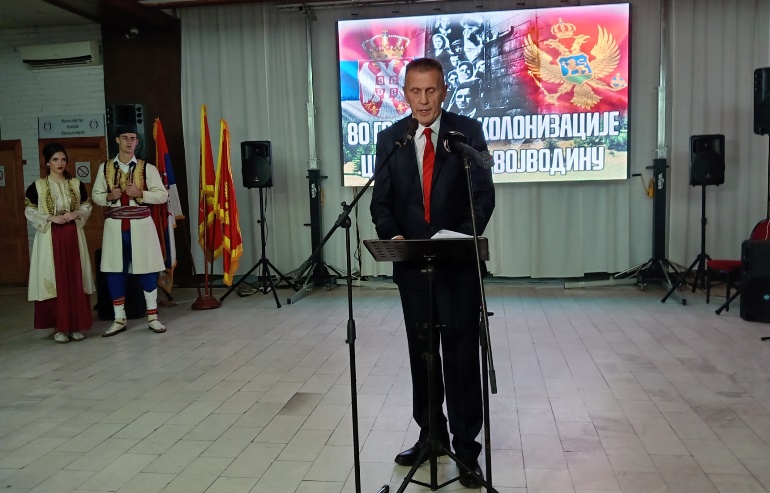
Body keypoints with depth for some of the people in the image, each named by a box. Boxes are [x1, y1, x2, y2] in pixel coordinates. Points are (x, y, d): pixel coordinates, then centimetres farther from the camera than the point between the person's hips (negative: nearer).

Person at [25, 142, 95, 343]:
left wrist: (75, 214, -8)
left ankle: (76, 325, 10)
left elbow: (87, 206, 11)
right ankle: (59, 327, 3)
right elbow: (29, 211, -1)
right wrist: (51, 218, -14)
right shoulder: (37, 186, 0)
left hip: (74, 236, 2)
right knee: (55, 280, -3)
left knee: (75, 280, 2)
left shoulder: (76, 184, 8)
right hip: (49, 238, -2)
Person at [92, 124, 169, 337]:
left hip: (140, 225, -2)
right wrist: (109, 196, -8)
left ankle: (152, 317, 15)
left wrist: (140, 193, -15)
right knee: (114, 272, 4)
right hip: (115, 226, 2)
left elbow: (163, 195, -1)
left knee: (147, 270, 2)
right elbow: (95, 195, 13)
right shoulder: (105, 168, 7)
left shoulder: (147, 168, 1)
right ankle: (119, 319, 16)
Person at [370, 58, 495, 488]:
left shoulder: (468, 131, -2)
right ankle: (431, 434, 28)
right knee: (421, 352, 12)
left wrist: (463, 238, -21)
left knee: (462, 352, 0)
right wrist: (392, 235, -15)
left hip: (459, 262, -3)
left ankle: (466, 446, 13)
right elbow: (382, 200, 5)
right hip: (411, 262, 3)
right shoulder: (390, 138, 5)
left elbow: (484, 194, -6)